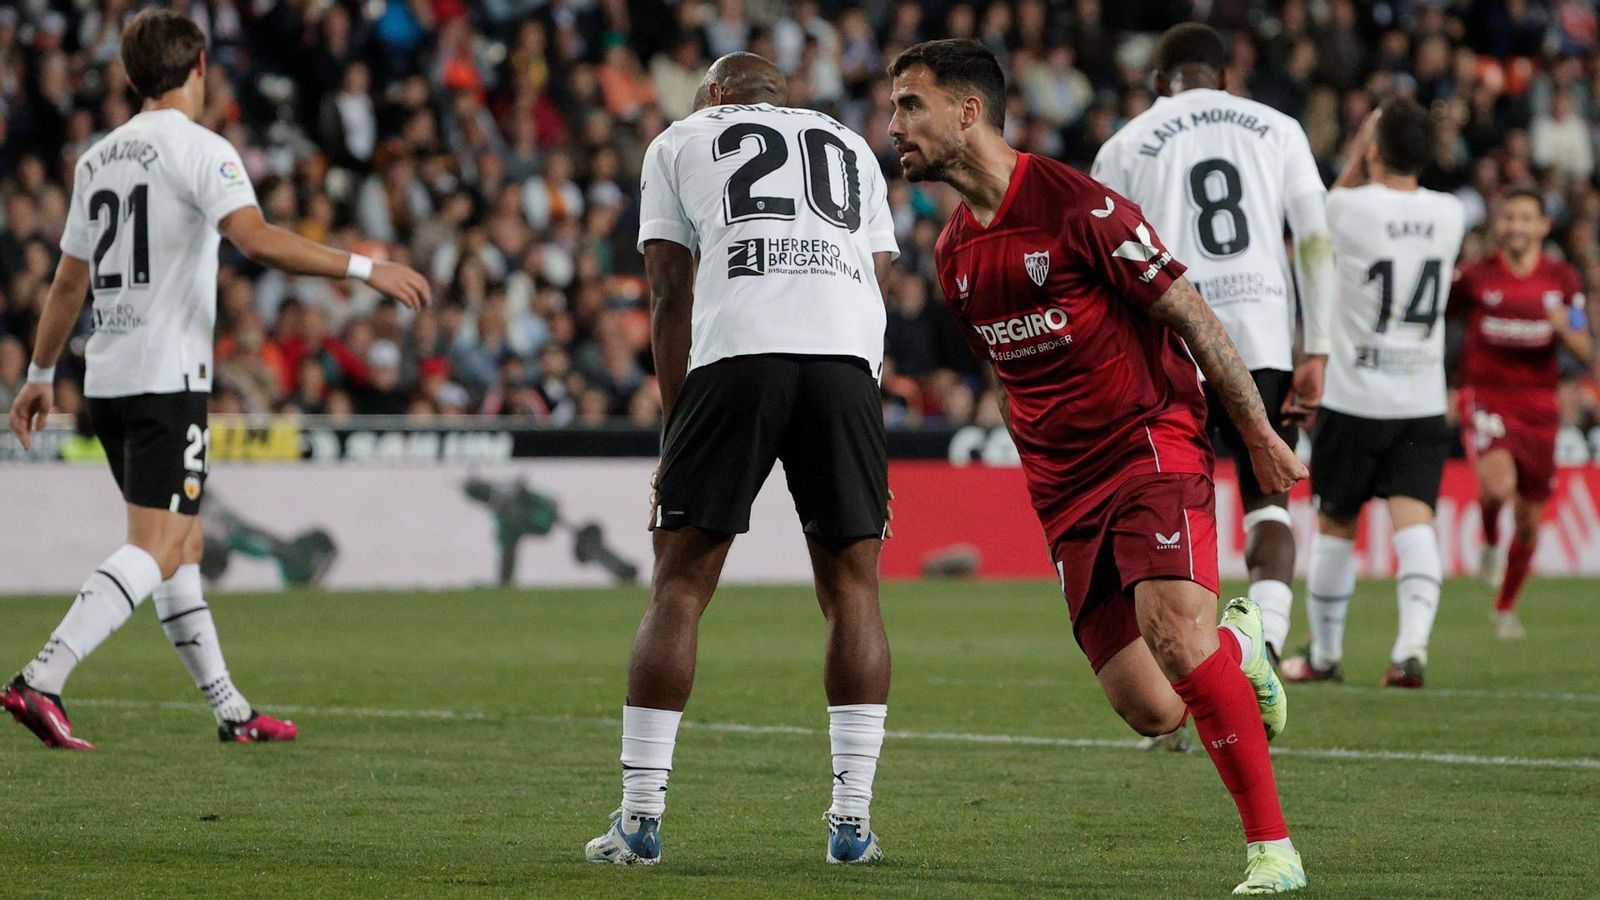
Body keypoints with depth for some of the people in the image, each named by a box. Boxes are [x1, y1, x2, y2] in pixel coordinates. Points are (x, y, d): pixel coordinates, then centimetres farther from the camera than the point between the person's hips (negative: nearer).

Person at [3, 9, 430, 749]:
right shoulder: (199, 150, -8)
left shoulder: (97, 158, 14)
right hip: (168, 379, -8)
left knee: (184, 546, 15)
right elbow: (256, 239, -24)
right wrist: (365, 268, -22)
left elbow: (69, 280, 19)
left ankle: (231, 711, 19)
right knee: (154, 551, -12)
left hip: (107, 379, 8)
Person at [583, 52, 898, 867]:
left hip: (737, 350, -2)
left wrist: (677, 429, 18)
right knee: (852, 588, 9)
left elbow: (671, 295, 16)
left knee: (679, 586, 3)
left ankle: (639, 818, 1)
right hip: (847, 358, 2)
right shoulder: (851, 148, 32)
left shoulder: (681, 142, 24)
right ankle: (852, 820, 5)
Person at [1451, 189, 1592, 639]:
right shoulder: (1475, 277, -3)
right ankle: (1489, 541, 4)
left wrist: (1565, 328, -18)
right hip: (1486, 398, -3)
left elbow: (1586, 350, 1)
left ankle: (1506, 608, 29)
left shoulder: (1562, 279, 3)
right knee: (1499, 484, -31)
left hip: (1539, 408, 3)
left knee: (1529, 519, 8)